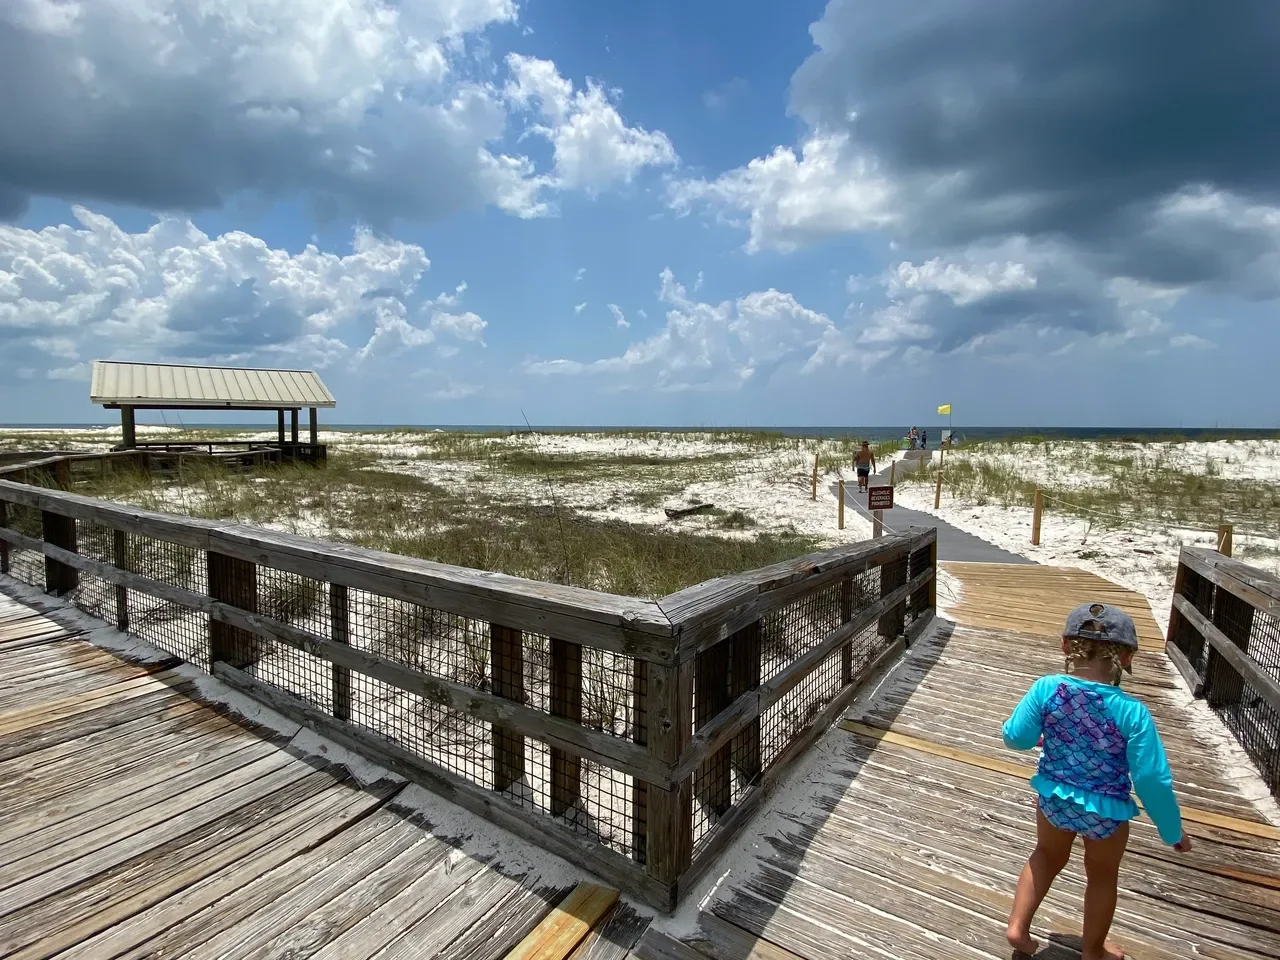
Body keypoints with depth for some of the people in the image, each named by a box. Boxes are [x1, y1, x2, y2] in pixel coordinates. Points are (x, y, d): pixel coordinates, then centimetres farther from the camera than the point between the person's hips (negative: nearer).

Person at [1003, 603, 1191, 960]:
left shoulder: (1046, 688, -22)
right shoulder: (1132, 712, -26)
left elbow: (1015, 738, -12)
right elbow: (1153, 780, -18)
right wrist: (1172, 830, -1)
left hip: (1053, 797, 2)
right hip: (1106, 812, -1)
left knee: (1046, 857, 30)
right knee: (1102, 877, 27)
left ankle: (1018, 926, 32)